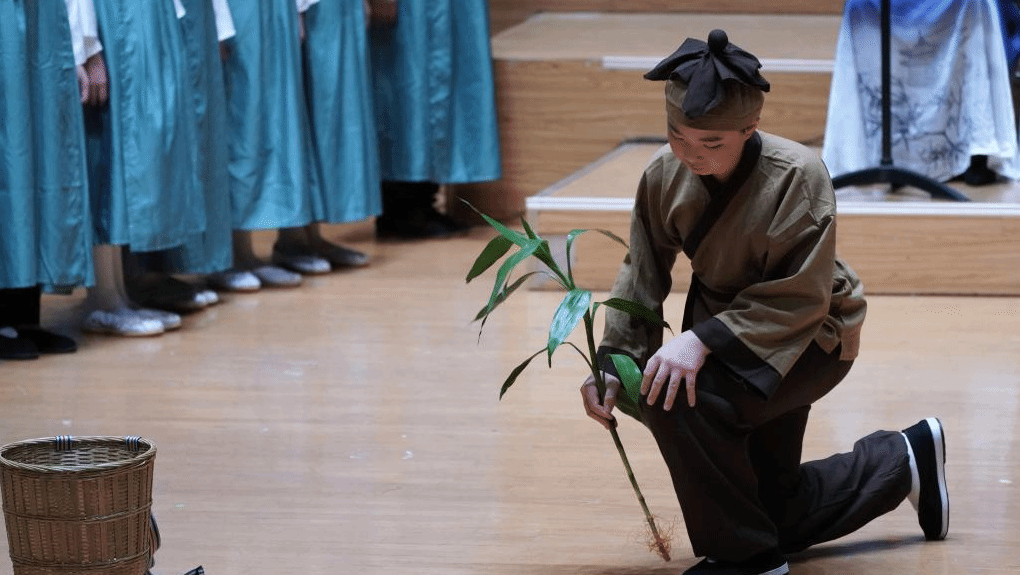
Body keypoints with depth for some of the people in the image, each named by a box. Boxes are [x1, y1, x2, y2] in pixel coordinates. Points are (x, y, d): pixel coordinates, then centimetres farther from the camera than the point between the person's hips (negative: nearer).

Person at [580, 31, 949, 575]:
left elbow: (800, 298, -30)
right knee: (778, 514, 17)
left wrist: (704, 339, -38)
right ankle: (904, 458, 44)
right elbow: (643, 271, -6)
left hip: (806, 338, -7)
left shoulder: (797, 176, -30)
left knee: (675, 395, -34)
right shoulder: (664, 174, -14)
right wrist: (612, 360, -20)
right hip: (726, 330, 7)